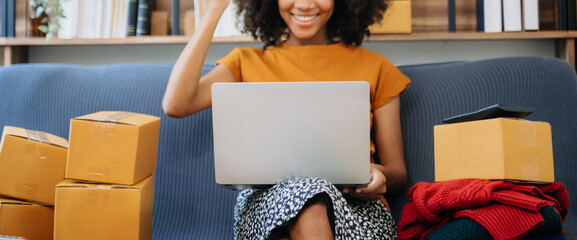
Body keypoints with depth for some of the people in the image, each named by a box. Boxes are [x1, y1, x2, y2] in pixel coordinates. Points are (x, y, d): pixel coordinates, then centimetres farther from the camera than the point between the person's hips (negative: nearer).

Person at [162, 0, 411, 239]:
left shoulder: (374, 67, 17)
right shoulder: (247, 62, 18)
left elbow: (397, 169, 17)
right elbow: (175, 105, -2)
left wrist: (381, 176, -10)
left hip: (354, 205, 1)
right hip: (268, 201, 0)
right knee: (305, 190, -36)